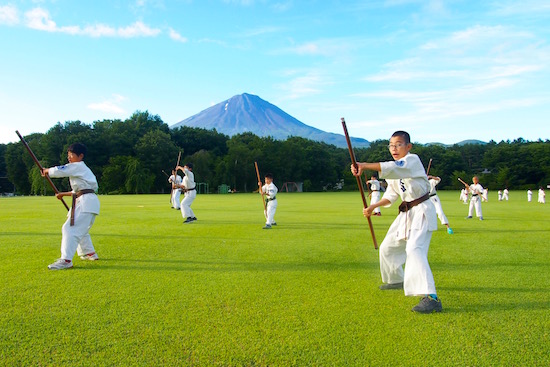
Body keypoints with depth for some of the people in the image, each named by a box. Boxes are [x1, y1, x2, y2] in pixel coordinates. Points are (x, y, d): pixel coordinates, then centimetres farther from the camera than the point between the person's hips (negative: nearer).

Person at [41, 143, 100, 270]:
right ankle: (90, 253, 37)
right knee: (81, 229, 25)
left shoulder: (78, 166, -4)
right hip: (90, 202, 11)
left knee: (70, 229, -15)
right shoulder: (81, 169, 27)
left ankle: (66, 260, -21)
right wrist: (63, 194, 27)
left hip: (85, 202, -11)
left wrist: (46, 171, 8)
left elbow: (59, 171, -11)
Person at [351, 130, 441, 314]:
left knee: (414, 249, -28)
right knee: (388, 247, 18)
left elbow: (392, 167, -36)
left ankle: (430, 297, -33)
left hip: (422, 211, -9)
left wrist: (365, 166, -46)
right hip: (406, 213, 9)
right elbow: (390, 196, 16)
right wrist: (373, 207, 4)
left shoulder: (413, 160, -15)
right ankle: (396, 280, 43)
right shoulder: (394, 172, 11)